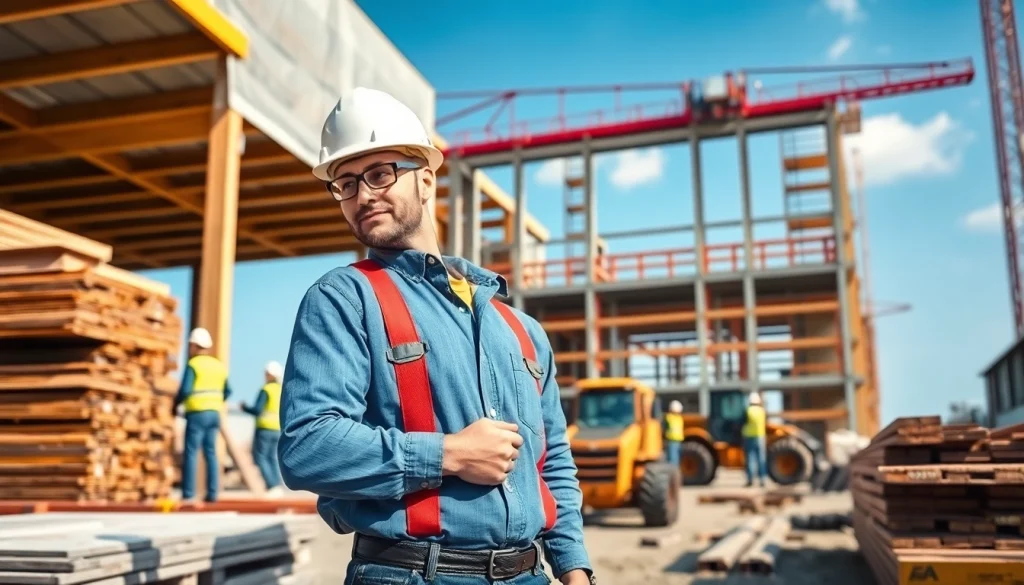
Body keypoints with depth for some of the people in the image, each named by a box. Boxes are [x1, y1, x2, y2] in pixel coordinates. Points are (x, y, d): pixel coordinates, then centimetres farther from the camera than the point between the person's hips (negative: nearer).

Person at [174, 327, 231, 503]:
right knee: (211, 453, 8)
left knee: (191, 452, -3)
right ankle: (212, 493, 4)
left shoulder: (193, 364, -8)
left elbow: (185, 390, -16)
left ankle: (188, 494, -5)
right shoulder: (219, 365, 12)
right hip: (214, 413, 6)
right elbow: (227, 391, 15)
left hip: (197, 413, -6)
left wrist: (175, 404, 1)